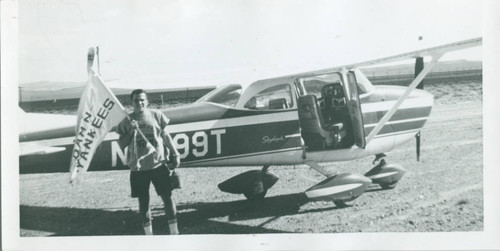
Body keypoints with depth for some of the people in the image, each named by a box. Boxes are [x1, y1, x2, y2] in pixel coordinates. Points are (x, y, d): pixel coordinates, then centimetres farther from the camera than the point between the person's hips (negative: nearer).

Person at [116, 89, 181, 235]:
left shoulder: (156, 115, 2)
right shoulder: (127, 121, 1)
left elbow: (165, 135, 10)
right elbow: (121, 145, 3)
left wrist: (175, 154, 7)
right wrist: (131, 131, -12)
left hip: (158, 164, 0)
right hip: (138, 168, 0)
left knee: (167, 197, 1)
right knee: (143, 201, 6)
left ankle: (174, 232, 13)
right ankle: (148, 234, 18)